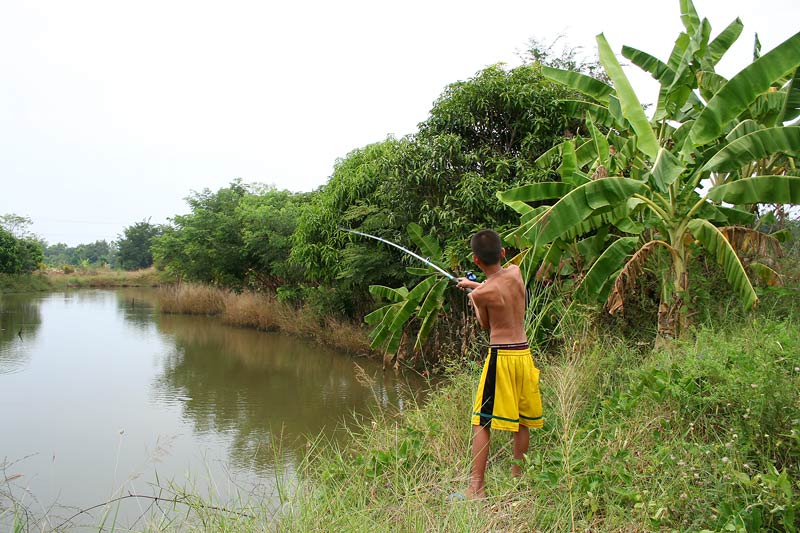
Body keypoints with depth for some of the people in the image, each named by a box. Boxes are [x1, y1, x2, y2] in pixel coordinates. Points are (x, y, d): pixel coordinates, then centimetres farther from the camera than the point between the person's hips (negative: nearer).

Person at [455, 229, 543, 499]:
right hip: (524, 353, 6)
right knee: (522, 421, 17)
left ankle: (476, 485, 1)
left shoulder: (481, 293, -14)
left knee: (481, 423, 1)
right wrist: (474, 285, 36)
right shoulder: (515, 272, 1)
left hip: (500, 356, -6)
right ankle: (517, 477, 29)